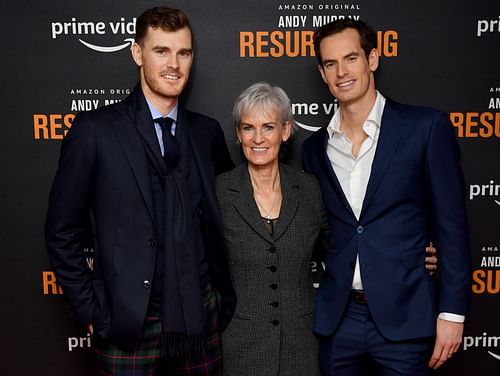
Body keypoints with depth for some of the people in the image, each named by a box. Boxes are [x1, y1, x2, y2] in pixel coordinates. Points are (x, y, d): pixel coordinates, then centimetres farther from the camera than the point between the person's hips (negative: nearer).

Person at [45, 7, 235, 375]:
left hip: (201, 319, 3)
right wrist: (91, 311, -5)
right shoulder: (95, 129, -7)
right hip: (128, 323, -3)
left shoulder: (207, 132, 4)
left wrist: (225, 299, 6)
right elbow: (62, 232, -3)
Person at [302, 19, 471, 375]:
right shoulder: (315, 147, 6)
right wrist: (309, 310, 8)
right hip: (336, 319, 4)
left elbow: (452, 225, -5)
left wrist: (452, 312, -7)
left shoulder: (426, 127, -6)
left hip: (404, 317, -3)